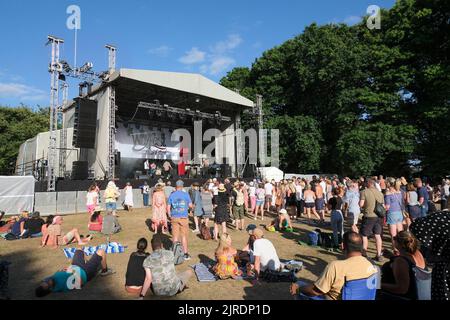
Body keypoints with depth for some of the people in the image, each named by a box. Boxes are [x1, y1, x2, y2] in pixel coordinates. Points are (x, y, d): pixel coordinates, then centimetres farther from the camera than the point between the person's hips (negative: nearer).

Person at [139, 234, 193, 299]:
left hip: (158, 293, 2)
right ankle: (183, 286, 48)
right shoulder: (170, 254, -6)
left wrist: (141, 296, -7)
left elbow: (148, 279, -12)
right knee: (189, 272, 25)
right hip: (174, 290, -2)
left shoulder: (147, 260, -6)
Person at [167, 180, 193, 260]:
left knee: (175, 236, 8)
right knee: (184, 236, 7)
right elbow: (190, 206, -2)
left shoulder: (172, 195, 1)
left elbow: (168, 207, 2)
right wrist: (190, 207, 21)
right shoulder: (186, 194, -3)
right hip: (184, 217, -1)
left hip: (174, 218, 1)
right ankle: (185, 254, 12)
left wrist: (170, 216, 14)